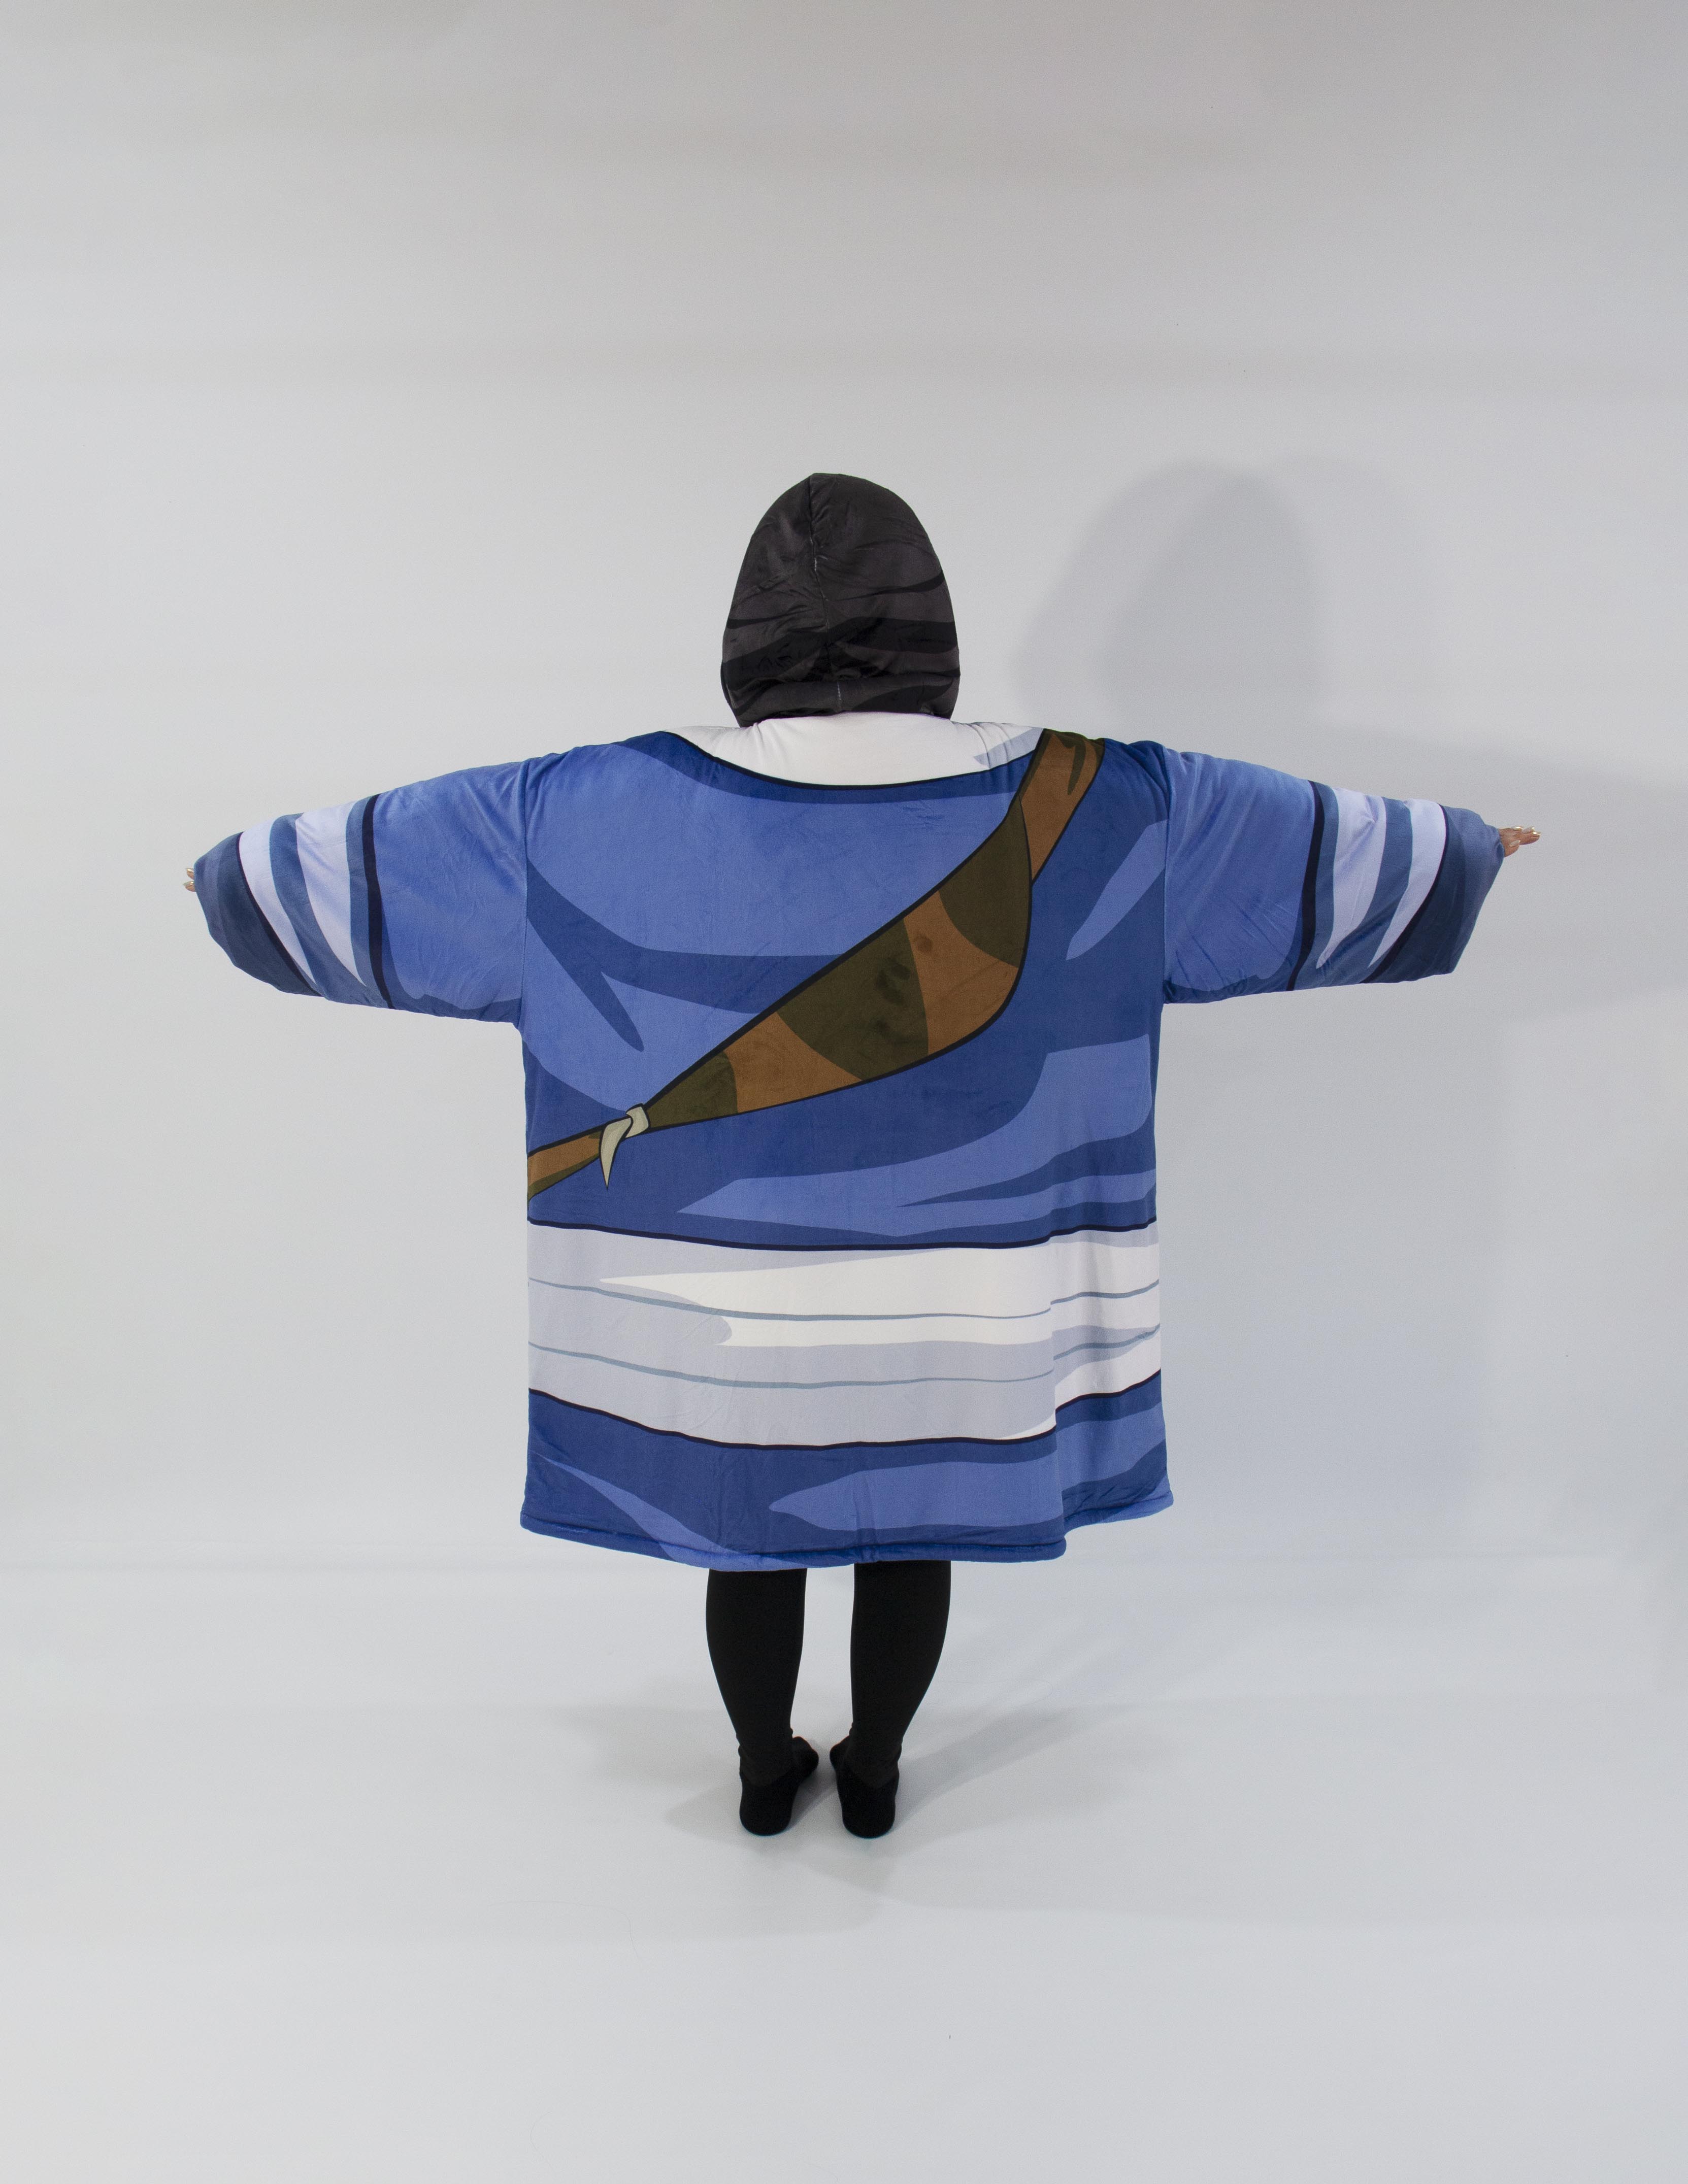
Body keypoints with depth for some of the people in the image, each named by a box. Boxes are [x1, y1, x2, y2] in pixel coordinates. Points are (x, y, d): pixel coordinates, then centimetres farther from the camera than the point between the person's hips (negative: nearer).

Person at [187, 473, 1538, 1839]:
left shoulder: (599, 812, -13)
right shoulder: (1088, 808, -12)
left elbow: (375, 857, 1)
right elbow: (1326, 848, 2)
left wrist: (248, 868, 21)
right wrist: (1466, 845, 21)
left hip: (725, 1305, 0)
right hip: (943, 1309, 1)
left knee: (751, 1537, 22)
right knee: (910, 1536, 22)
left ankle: (765, 1776, 43)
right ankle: (875, 1775, 43)